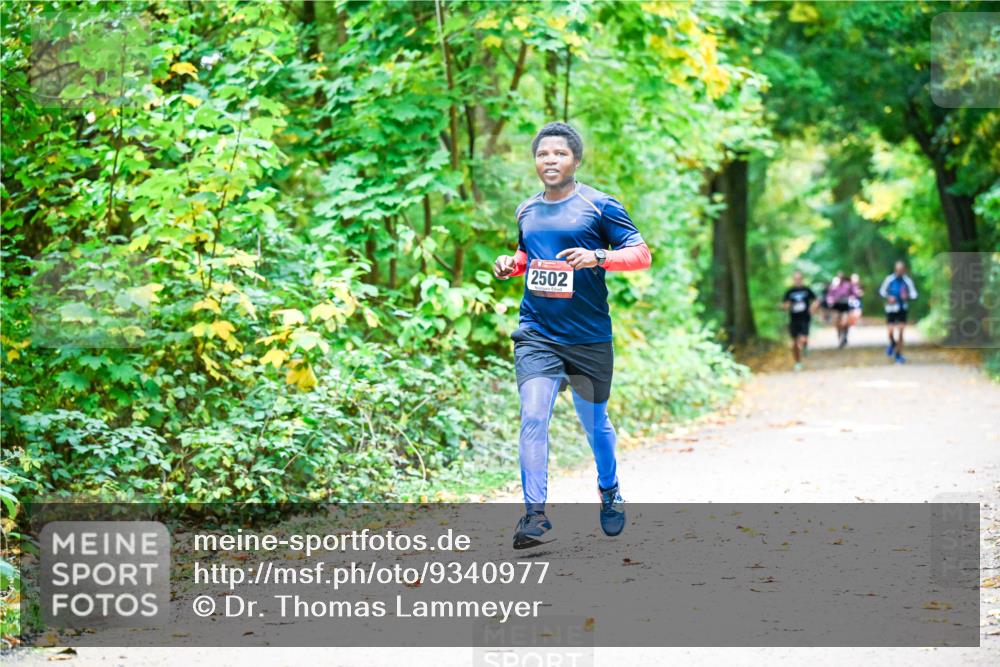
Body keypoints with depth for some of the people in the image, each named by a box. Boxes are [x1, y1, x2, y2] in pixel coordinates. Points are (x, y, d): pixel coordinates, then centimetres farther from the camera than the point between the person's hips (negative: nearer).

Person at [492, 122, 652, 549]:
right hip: (536, 334, 2)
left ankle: (609, 492, 39)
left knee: (594, 422, 12)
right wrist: (511, 264, 6)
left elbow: (642, 254, -7)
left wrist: (597, 257, -24)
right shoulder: (527, 211, 11)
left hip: (589, 337, -2)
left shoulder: (599, 206, -4)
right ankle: (534, 513, -12)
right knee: (533, 417, -15)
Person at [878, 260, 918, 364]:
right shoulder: (889, 279, -7)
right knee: (890, 331, -3)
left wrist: (907, 296, -20)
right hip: (891, 308, 0)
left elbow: (914, 294, 2)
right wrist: (888, 297, -13)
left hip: (902, 309, 0)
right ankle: (892, 344, 33)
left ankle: (898, 355, 10)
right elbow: (882, 291, 6)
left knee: (900, 333, -3)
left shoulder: (907, 281, -6)